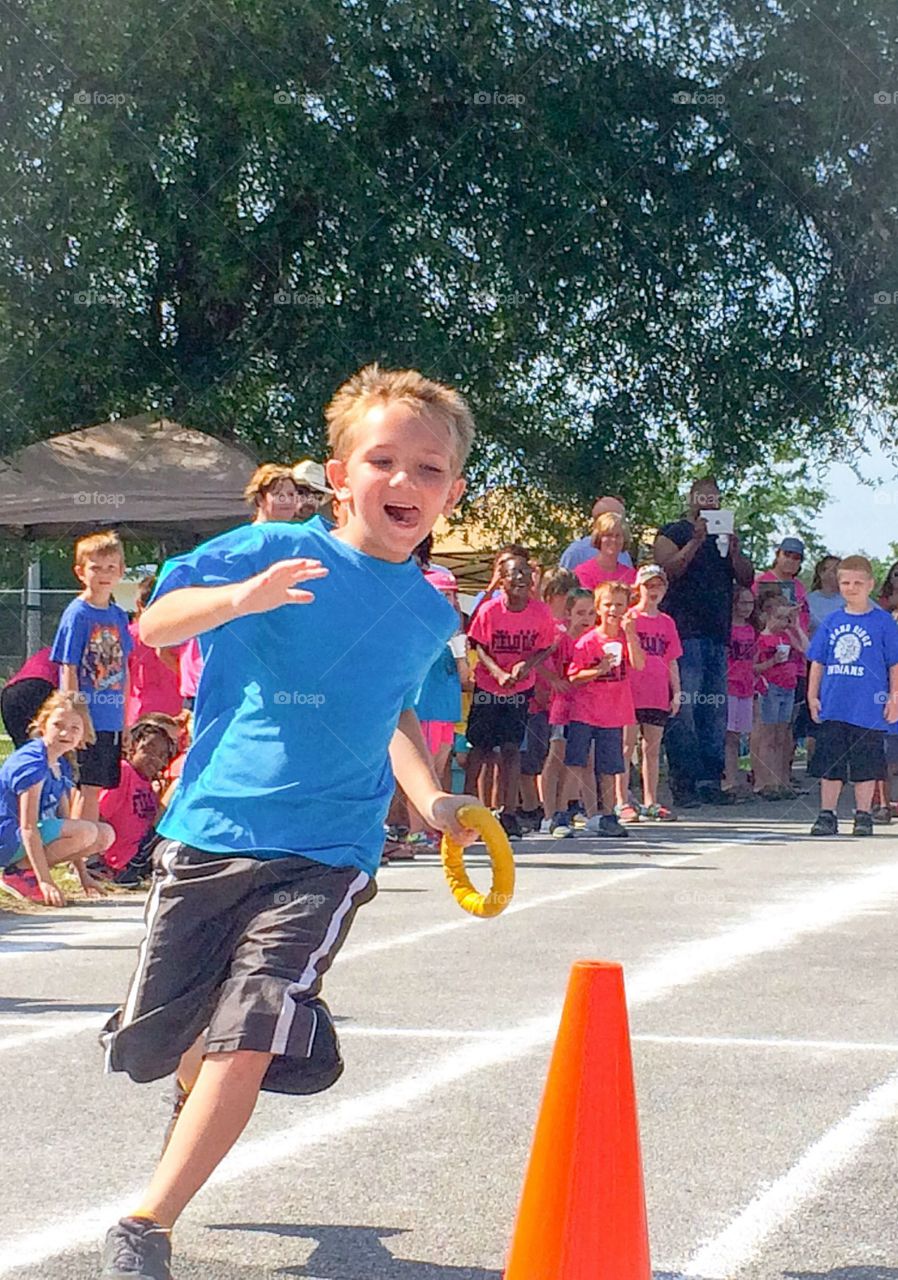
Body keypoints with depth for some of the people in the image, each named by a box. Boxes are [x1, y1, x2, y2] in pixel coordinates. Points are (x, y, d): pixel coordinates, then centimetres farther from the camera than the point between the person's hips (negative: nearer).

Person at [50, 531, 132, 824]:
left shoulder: (119, 616, 11)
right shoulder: (77, 614, -8)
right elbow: (69, 671, -10)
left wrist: (125, 722, 13)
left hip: (112, 721, 6)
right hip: (87, 719, -6)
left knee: (95, 788, 9)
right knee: (87, 789, -5)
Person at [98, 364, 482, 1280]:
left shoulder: (430, 617, 7)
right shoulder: (271, 552, -5)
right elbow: (154, 624, -12)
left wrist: (431, 800, 11)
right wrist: (240, 597, -30)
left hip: (325, 852, 1)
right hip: (209, 829, -1)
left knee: (250, 1038, -18)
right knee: (155, 1039, 11)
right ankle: (197, 1092, 50)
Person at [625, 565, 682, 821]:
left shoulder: (667, 622, 13)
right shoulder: (628, 618, -1)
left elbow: (672, 662, 15)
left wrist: (676, 693, 11)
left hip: (658, 695, 5)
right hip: (631, 693, -5)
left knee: (653, 748, 8)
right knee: (627, 746, -2)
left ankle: (650, 803, 13)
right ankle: (622, 803, 0)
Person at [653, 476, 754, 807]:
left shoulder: (724, 537, 22)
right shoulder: (672, 534, 6)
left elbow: (747, 579, 13)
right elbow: (668, 571, -11)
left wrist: (734, 551, -4)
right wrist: (696, 540, -17)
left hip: (718, 634, 6)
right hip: (684, 633, -6)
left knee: (716, 711, 6)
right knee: (683, 708, -11)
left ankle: (710, 780, 10)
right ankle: (683, 783, -10)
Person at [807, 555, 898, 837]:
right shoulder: (831, 622, 9)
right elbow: (817, 662, 13)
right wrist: (813, 695, 8)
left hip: (869, 708, -3)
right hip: (833, 707, 3)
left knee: (866, 766, 3)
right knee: (830, 765, 7)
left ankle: (863, 815, 13)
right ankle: (827, 815, 13)